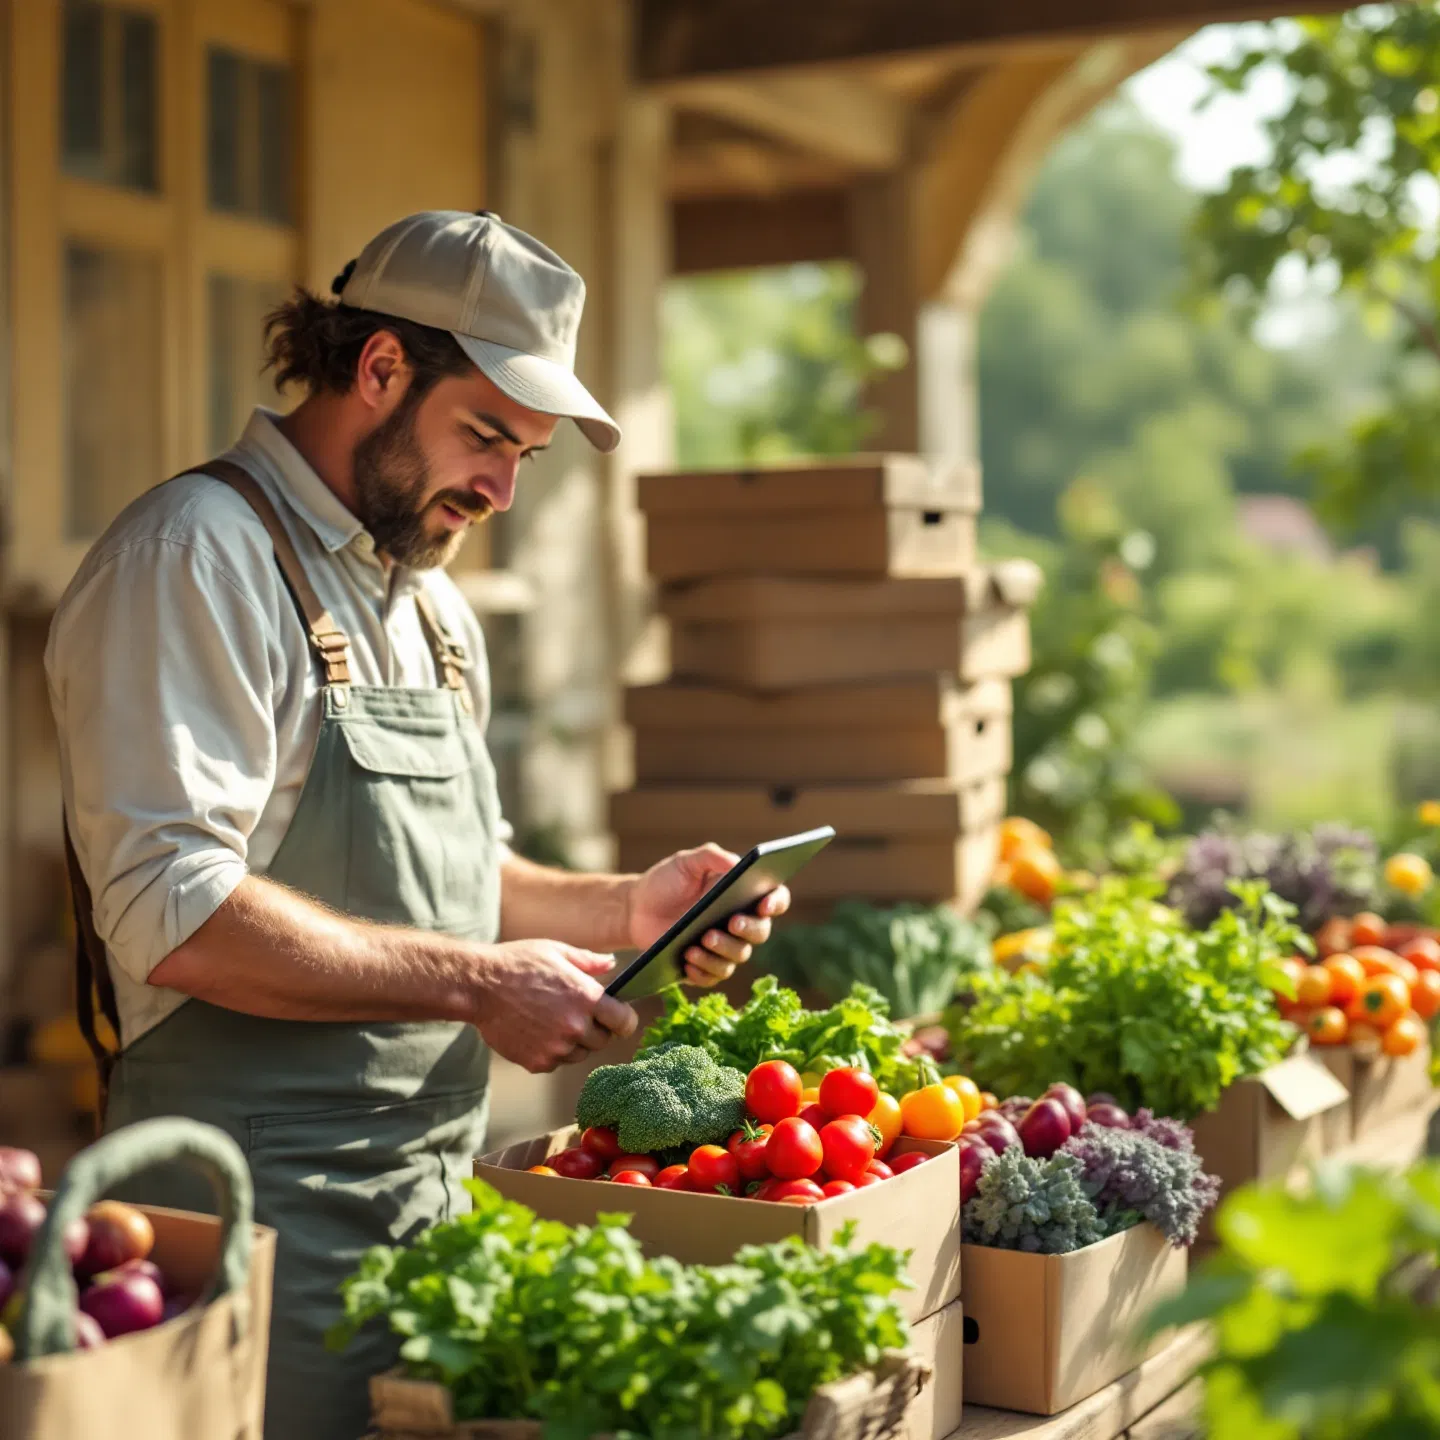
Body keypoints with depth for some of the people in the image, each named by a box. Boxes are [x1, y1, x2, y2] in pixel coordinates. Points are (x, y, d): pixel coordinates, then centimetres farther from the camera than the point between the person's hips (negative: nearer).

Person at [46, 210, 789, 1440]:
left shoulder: (434, 606, 17)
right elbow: (172, 911, -22)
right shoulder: (195, 557, -12)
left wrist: (624, 907, 7)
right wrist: (475, 983, -20)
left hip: (433, 1200, 8)